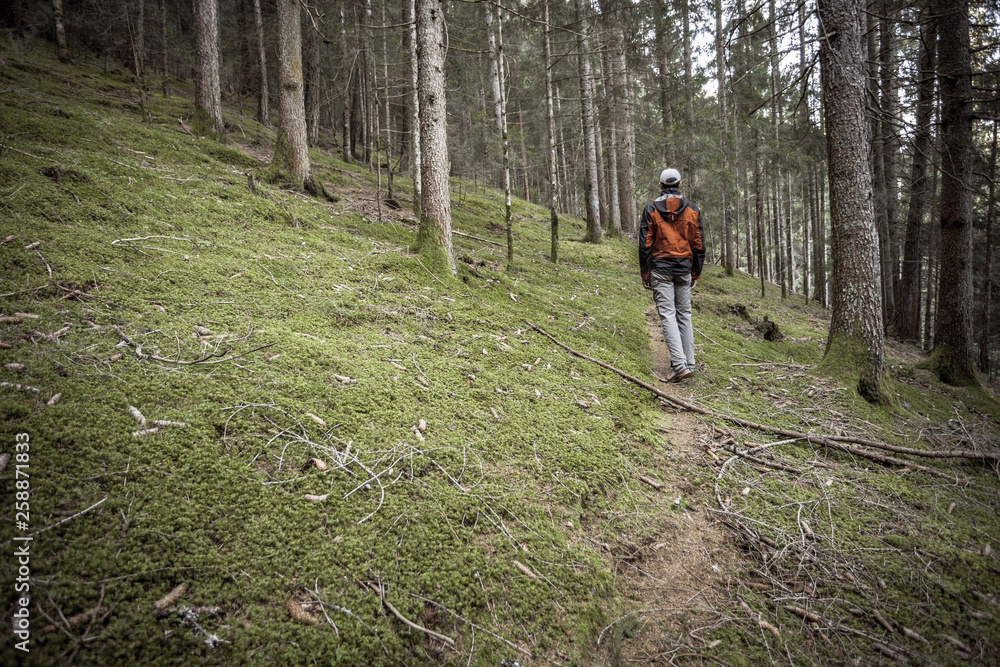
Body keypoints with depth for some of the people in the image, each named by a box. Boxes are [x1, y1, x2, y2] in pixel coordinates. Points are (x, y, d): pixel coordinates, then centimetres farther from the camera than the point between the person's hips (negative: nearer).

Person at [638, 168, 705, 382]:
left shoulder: (651, 208, -2)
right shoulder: (692, 209, 5)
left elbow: (645, 244, -4)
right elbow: (698, 245, 6)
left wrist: (644, 272, 4)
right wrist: (696, 272, 15)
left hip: (660, 269, -3)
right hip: (684, 268, 3)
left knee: (667, 315, -5)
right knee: (684, 314, 11)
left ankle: (679, 363, -15)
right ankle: (689, 362, 14)